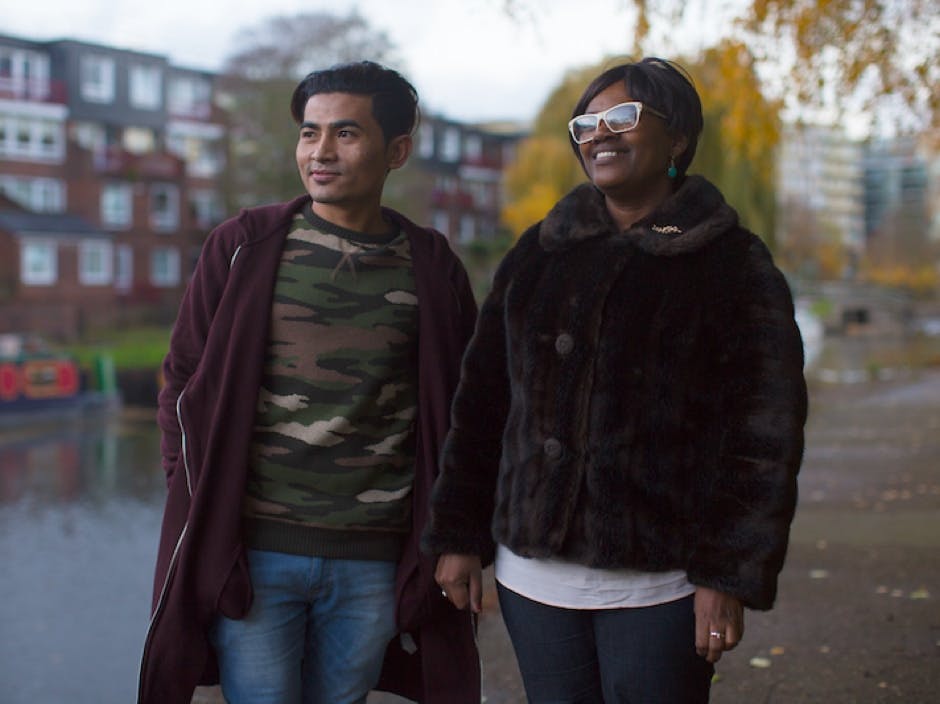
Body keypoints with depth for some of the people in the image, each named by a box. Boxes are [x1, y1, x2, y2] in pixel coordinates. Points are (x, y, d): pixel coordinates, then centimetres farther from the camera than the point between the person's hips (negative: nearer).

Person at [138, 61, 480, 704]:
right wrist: (199, 498, -1)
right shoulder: (242, 247, 2)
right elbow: (185, 382, 7)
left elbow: (462, 405, 11)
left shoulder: (432, 267, 4)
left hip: (374, 563, 1)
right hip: (251, 552, -1)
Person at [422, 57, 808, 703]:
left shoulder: (734, 265, -1)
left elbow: (765, 435, -6)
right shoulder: (539, 255, 10)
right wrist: (460, 536, 7)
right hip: (533, 571, 4)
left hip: (658, 584, -3)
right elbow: (482, 402, 10)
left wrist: (730, 576, -11)